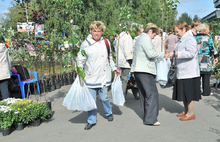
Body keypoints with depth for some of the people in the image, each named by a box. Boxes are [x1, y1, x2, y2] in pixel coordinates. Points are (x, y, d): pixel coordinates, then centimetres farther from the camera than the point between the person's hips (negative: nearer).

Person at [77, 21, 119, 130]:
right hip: (90, 77, -2)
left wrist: (114, 68, 23)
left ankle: (108, 113, 37)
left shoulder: (106, 42, 8)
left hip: (104, 76, 2)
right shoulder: (85, 44, -4)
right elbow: (80, 60, -1)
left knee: (104, 97, 8)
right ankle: (91, 121, 19)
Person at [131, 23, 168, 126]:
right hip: (144, 70, -11)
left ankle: (146, 116, 20)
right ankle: (150, 119, -11)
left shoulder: (140, 38, 24)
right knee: (152, 93, -10)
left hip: (138, 70, 11)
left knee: (144, 94, 13)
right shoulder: (146, 38, -7)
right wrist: (163, 55, -4)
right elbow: (151, 53, -18)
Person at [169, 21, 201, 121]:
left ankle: (191, 113, 11)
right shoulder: (180, 40, 16)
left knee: (188, 93, -2)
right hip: (182, 72, 9)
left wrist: (177, 53, -25)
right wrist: (173, 53, 7)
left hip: (189, 72, -9)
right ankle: (186, 111, 29)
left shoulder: (190, 39, -14)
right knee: (183, 92, 16)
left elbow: (191, 53, -25)